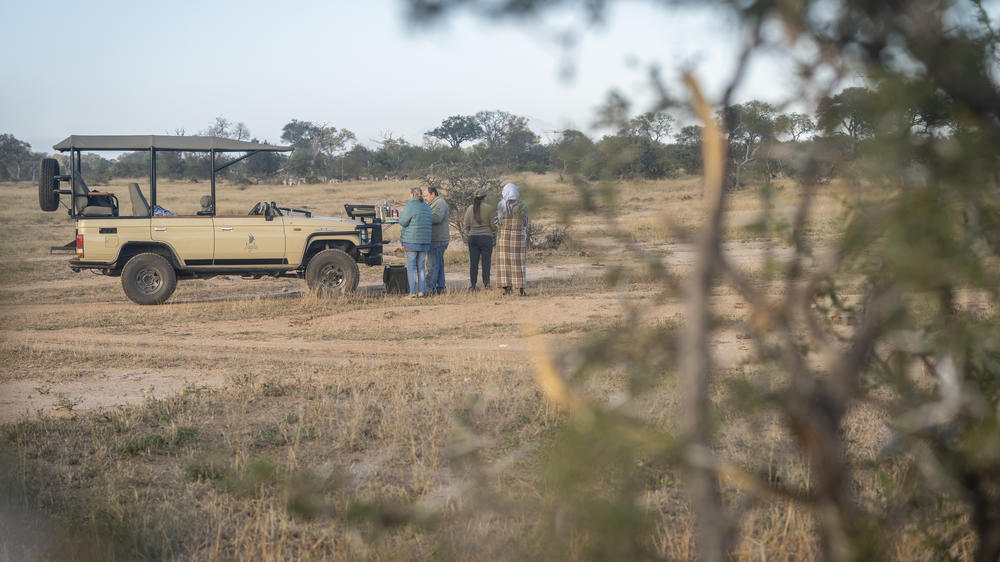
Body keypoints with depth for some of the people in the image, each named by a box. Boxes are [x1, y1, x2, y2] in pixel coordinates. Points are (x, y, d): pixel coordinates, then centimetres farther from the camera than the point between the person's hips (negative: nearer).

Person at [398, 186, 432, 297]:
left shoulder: (410, 205, -10)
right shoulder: (427, 207, 11)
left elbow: (403, 222, -11)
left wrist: (401, 214, 9)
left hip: (412, 240, -6)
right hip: (425, 241, 6)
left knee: (411, 267, -1)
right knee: (421, 266, 12)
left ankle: (412, 292, -5)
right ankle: (421, 291, 9)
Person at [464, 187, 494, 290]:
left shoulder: (470, 208, 2)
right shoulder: (489, 208, -7)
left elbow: (466, 224, 3)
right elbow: (492, 224, -5)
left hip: (473, 237, 3)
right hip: (486, 237, -3)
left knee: (473, 262, 4)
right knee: (486, 261, 4)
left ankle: (472, 285, 1)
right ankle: (486, 283, 0)